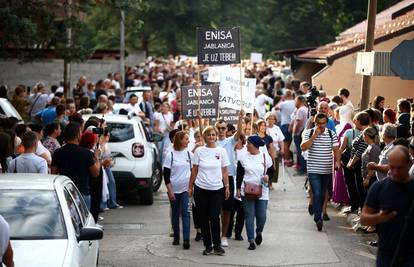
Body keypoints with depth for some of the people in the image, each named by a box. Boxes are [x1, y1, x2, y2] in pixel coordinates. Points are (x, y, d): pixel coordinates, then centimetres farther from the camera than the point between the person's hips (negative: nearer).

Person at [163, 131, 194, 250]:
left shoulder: (189, 154, 4)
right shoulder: (170, 155, -4)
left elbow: (193, 171, 11)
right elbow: (166, 175, -4)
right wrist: (170, 191, -9)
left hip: (186, 189, 1)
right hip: (174, 190, -1)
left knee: (185, 213, -9)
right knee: (175, 214, 10)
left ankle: (186, 239, -13)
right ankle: (176, 237, 23)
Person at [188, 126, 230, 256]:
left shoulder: (222, 151, 3)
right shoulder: (199, 151, 2)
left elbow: (224, 171, 6)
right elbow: (194, 171, 6)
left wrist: (227, 187, 1)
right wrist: (190, 187, 5)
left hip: (217, 189, -1)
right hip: (201, 189, 1)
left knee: (214, 217, -8)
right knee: (204, 218, 5)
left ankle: (217, 245, 4)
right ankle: (208, 246, 14)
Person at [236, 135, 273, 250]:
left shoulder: (266, 157, 1)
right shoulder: (244, 157, 4)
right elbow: (239, 174, 9)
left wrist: (268, 177, -11)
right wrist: (238, 189, 4)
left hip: (262, 192, -1)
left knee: (262, 216, -3)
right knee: (249, 216, -1)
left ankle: (259, 232, 29)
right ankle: (251, 241, 5)